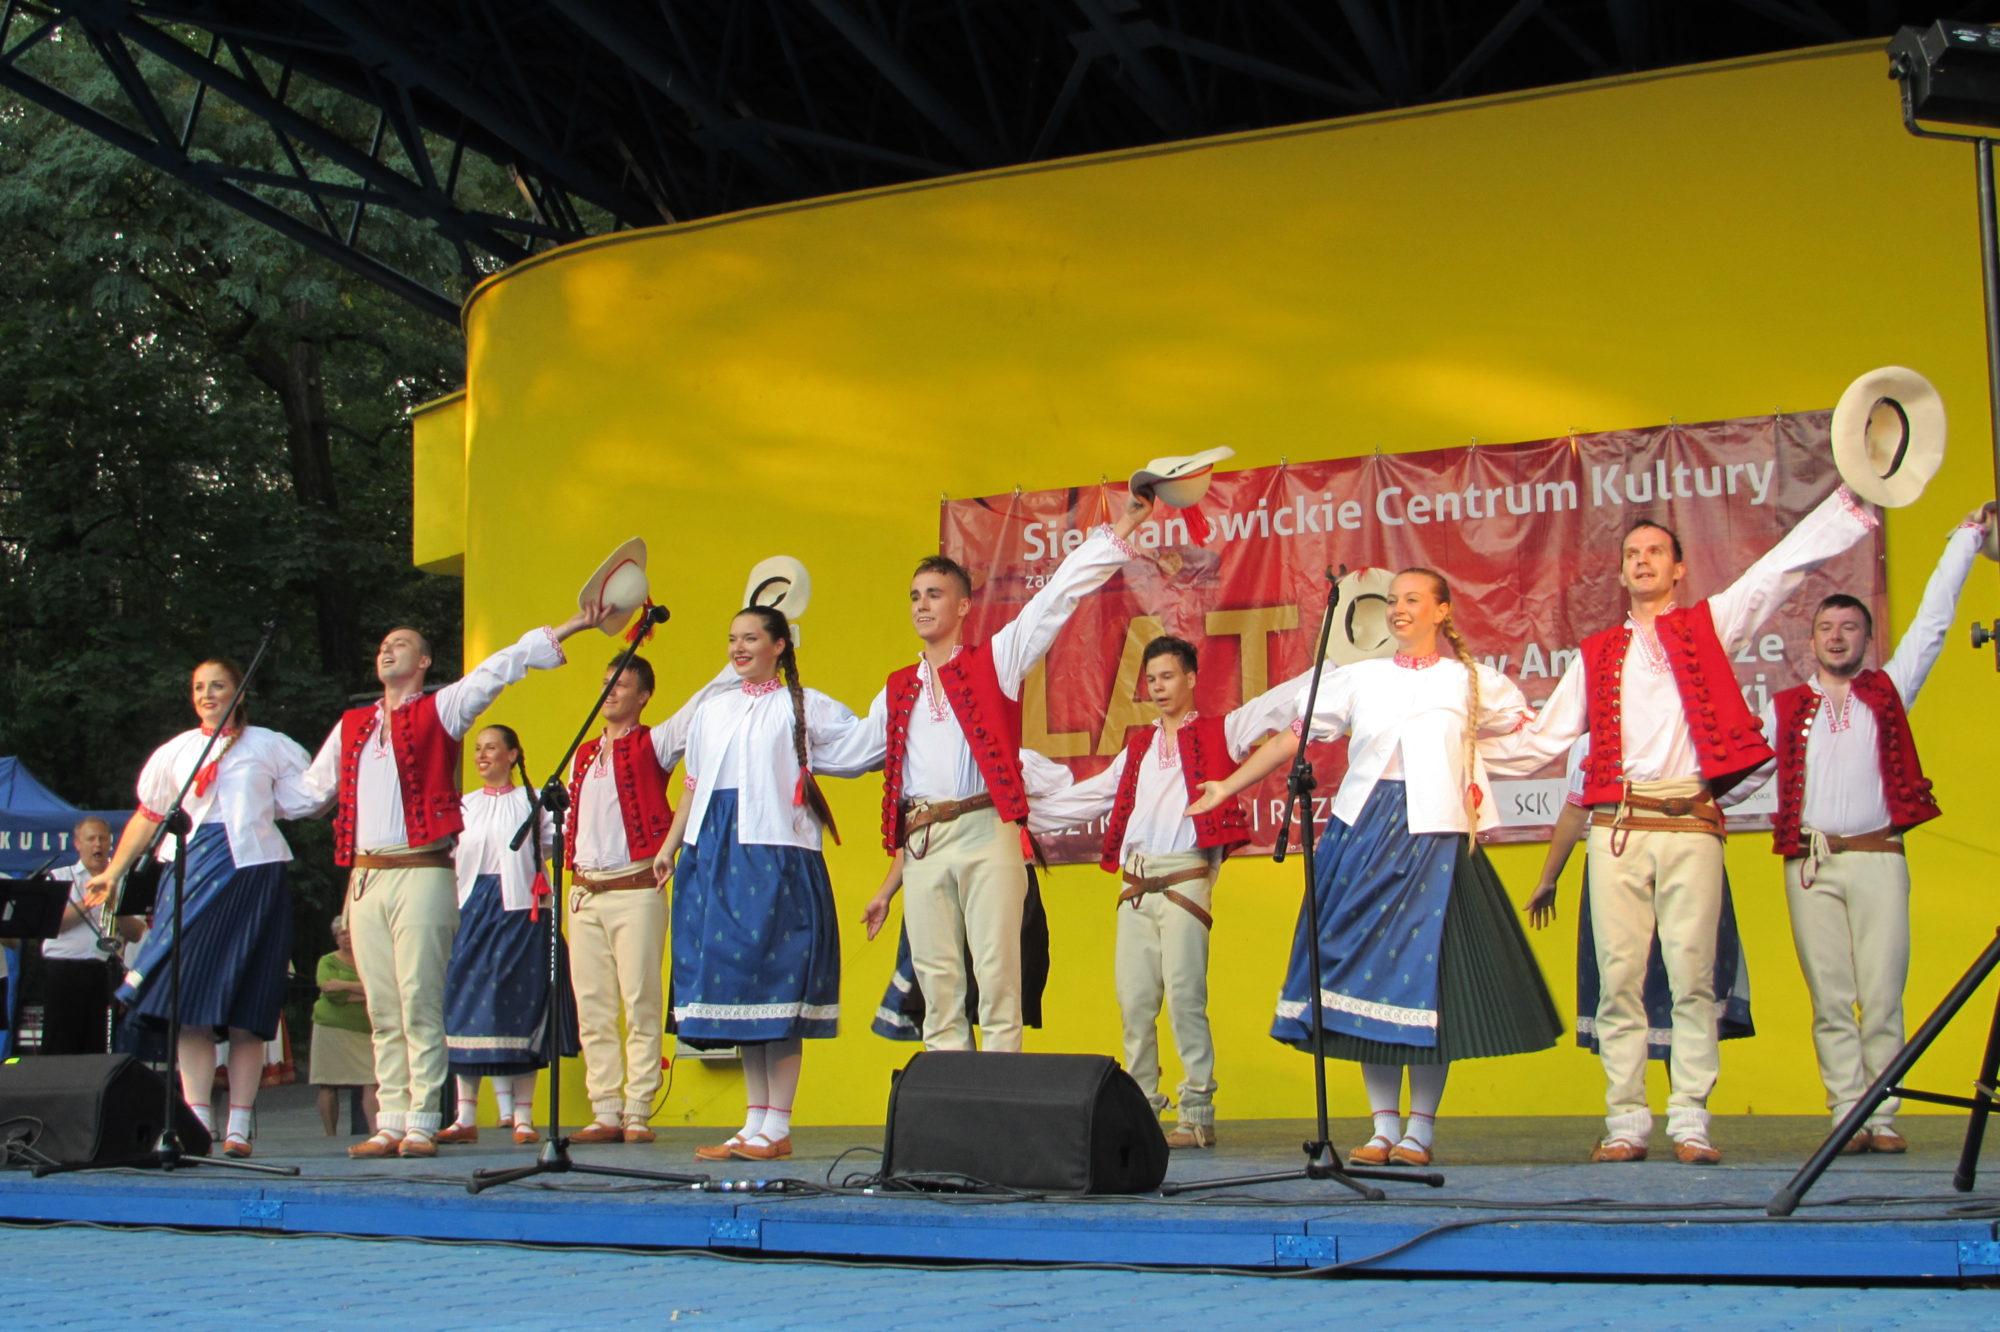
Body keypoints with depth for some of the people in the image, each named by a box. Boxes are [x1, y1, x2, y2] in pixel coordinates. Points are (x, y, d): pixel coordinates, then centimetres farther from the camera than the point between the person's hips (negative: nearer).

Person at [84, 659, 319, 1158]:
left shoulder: (269, 746, 11)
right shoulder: (175, 752, 17)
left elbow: (306, 801, 9)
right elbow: (149, 816, 20)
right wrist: (112, 873, 18)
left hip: (252, 873, -2)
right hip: (191, 873, 2)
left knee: (244, 1014, -3)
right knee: (189, 1005, -6)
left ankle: (239, 1127, -1)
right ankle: (197, 1122, -5)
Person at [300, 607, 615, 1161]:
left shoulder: (441, 710, 7)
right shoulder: (351, 726, 22)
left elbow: (500, 669, -1)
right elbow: (311, 789, 31)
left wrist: (573, 625, -8)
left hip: (422, 875, -5)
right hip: (365, 878, 5)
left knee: (420, 1003, -8)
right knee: (383, 1010, 5)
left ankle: (421, 1125, -6)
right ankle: (390, 1124, 8)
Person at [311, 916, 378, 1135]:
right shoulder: (328, 961, 9)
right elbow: (329, 990, -9)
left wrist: (346, 985, -10)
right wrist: (366, 993, -6)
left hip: (365, 1029, 1)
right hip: (332, 1027, -1)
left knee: (371, 1082, -11)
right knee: (329, 1085, -2)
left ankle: (375, 1131, -17)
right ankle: (330, 1135, 3)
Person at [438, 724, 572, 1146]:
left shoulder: (532, 801, 6)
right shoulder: (465, 805, 16)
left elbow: (556, 843, -1)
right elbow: (447, 857, 13)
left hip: (519, 908, -4)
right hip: (473, 907, 4)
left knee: (519, 1002, -6)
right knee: (465, 1004, -2)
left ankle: (522, 1116, -2)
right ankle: (465, 1117, 3)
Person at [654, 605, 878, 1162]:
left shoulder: (803, 707, 4)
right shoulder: (712, 710, 20)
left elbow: (867, 742, -3)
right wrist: (670, 844, 19)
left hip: (775, 851, -5)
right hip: (713, 854, 6)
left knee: (775, 981, -8)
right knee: (731, 978, 4)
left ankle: (777, 1126, -5)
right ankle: (754, 1124, 10)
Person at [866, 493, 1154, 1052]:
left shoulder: (995, 662, 9)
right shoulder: (897, 690, 22)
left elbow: (1057, 598, 5)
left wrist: (1118, 530, 2)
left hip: (985, 833, -4)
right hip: (921, 842, 4)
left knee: (997, 979, -7)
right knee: (937, 986, 2)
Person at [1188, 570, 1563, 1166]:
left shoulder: (1471, 681, 10)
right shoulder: (1360, 678, 13)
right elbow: (1294, 737, 11)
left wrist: (1468, 762, 7)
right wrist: (1228, 786, 8)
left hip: (1434, 833, -2)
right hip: (1363, 828, 2)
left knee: (1427, 967, -6)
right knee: (1367, 964, 0)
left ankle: (1421, 1128, 2)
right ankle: (1384, 1126, 7)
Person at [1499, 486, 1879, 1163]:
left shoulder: (1709, 625, 15)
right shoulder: (1597, 654, 21)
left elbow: (1781, 567, 9)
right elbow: (1546, 737, 25)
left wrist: (1849, 497, 3)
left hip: (1690, 824, -2)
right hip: (1617, 825, 2)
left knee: (1692, 975, -5)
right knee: (1619, 976, -2)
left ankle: (1690, 1121, -2)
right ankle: (1626, 1121, 2)